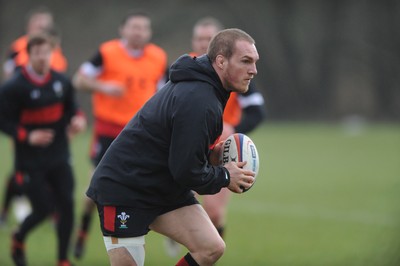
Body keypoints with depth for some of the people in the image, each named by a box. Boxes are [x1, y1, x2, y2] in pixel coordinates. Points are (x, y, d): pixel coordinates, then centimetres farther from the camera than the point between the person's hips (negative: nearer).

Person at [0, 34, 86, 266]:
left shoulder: (61, 81, 2)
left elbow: (71, 107, 15)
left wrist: (78, 120, -7)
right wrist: (27, 136, -22)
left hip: (59, 157, 4)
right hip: (31, 161, -4)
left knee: (67, 205, -3)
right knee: (43, 209, -4)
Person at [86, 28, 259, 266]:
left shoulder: (199, 86, 6)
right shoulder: (199, 102, -26)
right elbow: (187, 172, -26)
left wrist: (211, 156, 1)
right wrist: (225, 177, -9)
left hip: (165, 188, 9)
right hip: (124, 190, -9)